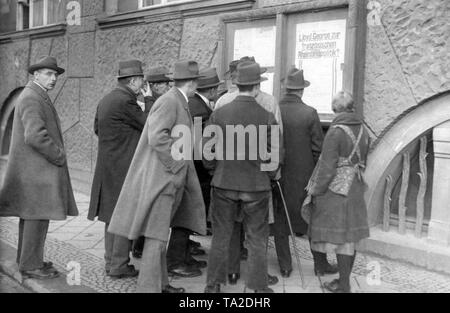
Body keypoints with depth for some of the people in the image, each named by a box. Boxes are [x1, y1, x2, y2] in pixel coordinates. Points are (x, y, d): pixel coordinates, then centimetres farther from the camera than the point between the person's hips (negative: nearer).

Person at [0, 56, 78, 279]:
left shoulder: (37, 97, 17)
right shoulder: (31, 98, -16)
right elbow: (35, 136, -27)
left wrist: (57, 155, 15)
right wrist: (59, 156, -17)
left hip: (34, 168, 11)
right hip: (38, 168, -11)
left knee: (30, 214, 17)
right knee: (38, 215, -6)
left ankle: (26, 258, 28)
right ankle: (31, 265, 2)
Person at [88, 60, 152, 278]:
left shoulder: (106, 100, 11)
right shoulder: (125, 101, -18)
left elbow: (97, 128, 21)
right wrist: (149, 101, 1)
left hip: (108, 166, 10)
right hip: (124, 167, -10)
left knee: (113, 215, 16)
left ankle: (111, 260, 25)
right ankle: (118, 265, 5)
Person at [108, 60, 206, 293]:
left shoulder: (179, 102, 16)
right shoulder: (169, 101, -15)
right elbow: (157, 138, -24)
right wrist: (178, 167, -18)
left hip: (169, 179, 10)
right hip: (159, 178, -10)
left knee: (159, 234, 17)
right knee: (156, 236, -7)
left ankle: (160, 282, 29)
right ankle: (148, 287, 0)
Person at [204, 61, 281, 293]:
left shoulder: (218, 115, -8)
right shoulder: (267, 118, -10)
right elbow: (274, 157, -6)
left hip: (224, 184, 1)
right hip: (257, 187, -1)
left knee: (220, 237, 13)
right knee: (257, 240, 12)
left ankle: (213, 285, 24)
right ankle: (259, 286, 22)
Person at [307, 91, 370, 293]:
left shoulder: (336, 131, -16)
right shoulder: (362, 130, 6)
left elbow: (327, 166, -16)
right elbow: (363, 161, 12)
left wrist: (316, 191, -8)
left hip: (336, 190, -7)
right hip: (356, 189, 7)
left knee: (339, 237, 0)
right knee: (351, 235, 14)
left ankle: (343, 285, 7)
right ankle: (345, 279, 25)